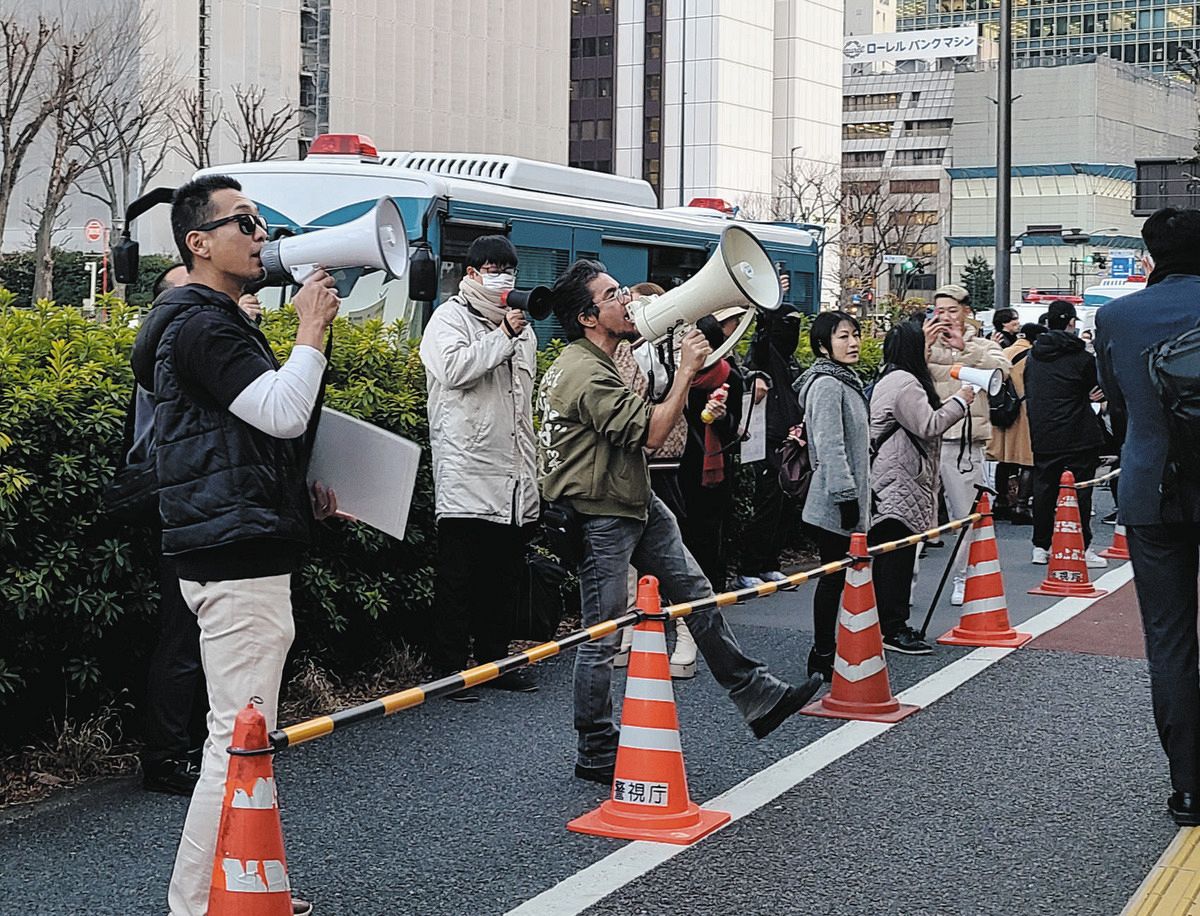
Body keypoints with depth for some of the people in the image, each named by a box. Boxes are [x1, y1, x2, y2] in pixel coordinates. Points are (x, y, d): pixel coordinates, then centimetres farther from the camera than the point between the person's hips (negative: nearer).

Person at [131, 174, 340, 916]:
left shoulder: (221, 321, 22)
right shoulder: (199, 325, -12)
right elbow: (284, 412, -21)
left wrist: (302, 496, 17)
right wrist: (311, 331, -9)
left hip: (245, 555, 11)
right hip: (235, 558, -11)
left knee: (246, 739, 15)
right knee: (239, 743, -10)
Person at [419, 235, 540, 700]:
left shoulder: (520, 325, 22)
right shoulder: (451, 317, 0)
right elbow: (454, 368, -20)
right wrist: (502, 336, -17)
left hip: (515, 477, 7)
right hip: (467, 475, -7)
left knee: (506, 575, 10)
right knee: (459, 578, -4)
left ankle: (495, 660, 20)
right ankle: (450, 667, 1)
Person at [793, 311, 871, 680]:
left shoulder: (846, 380, 18)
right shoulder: (826, 385, -14)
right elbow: (830, 447, -21)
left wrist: (860, 495, 24)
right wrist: (847, 497, -23)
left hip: (848, 502, 10)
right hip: (833, 506, -10)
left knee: (836, 576, 12)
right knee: (833, 578, -6)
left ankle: (824, 653, 18)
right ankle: (823, 657, 0)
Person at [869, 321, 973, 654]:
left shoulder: (890, 379, 19)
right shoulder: (905, 383, -14)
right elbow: (929, 426, -19)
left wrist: (923, 340, 43)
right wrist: (960, 401, -5)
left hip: (891, 484, 11)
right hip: (897, 486, -11)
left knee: (890, 557, 13)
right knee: (896, 556, -8)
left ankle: (891, 623, 18)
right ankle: (892, 629, -6)